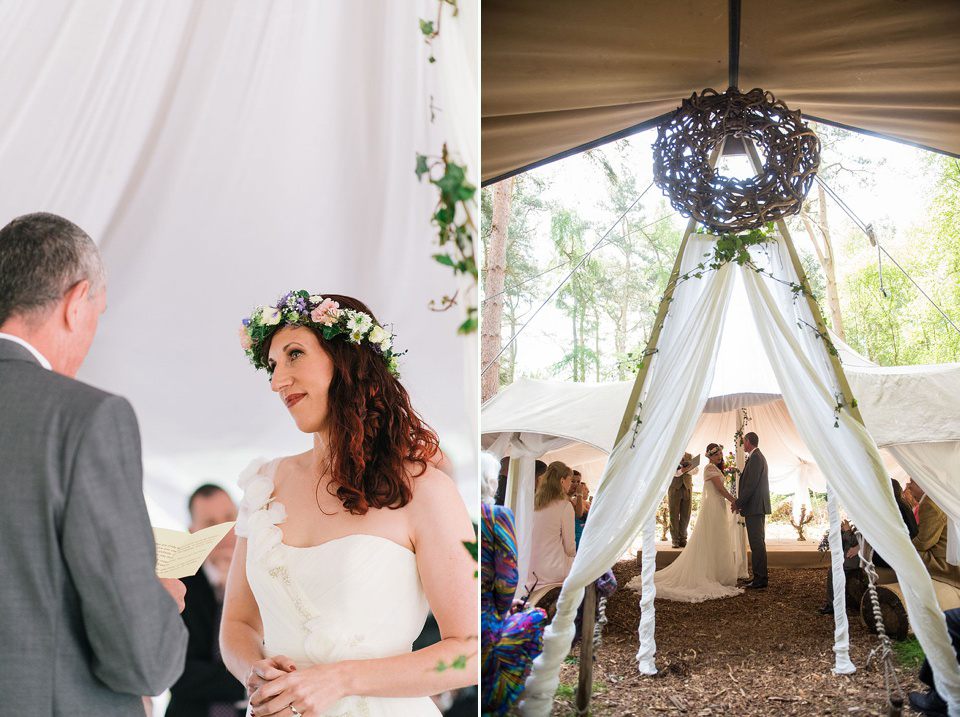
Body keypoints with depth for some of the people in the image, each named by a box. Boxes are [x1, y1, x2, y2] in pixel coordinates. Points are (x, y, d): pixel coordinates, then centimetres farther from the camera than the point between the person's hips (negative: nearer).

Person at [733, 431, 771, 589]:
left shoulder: (755, 458, -14)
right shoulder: (757, 457, 18)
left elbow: (751, 484, -20)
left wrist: (738, 503, -14)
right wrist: (740, 502, 16)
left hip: (755, 507, -11)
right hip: (756, 507, 11)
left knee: (757, 543, -9)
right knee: (757, 542, 13)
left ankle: (760, 579, -7)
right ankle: (759, 577, 18)